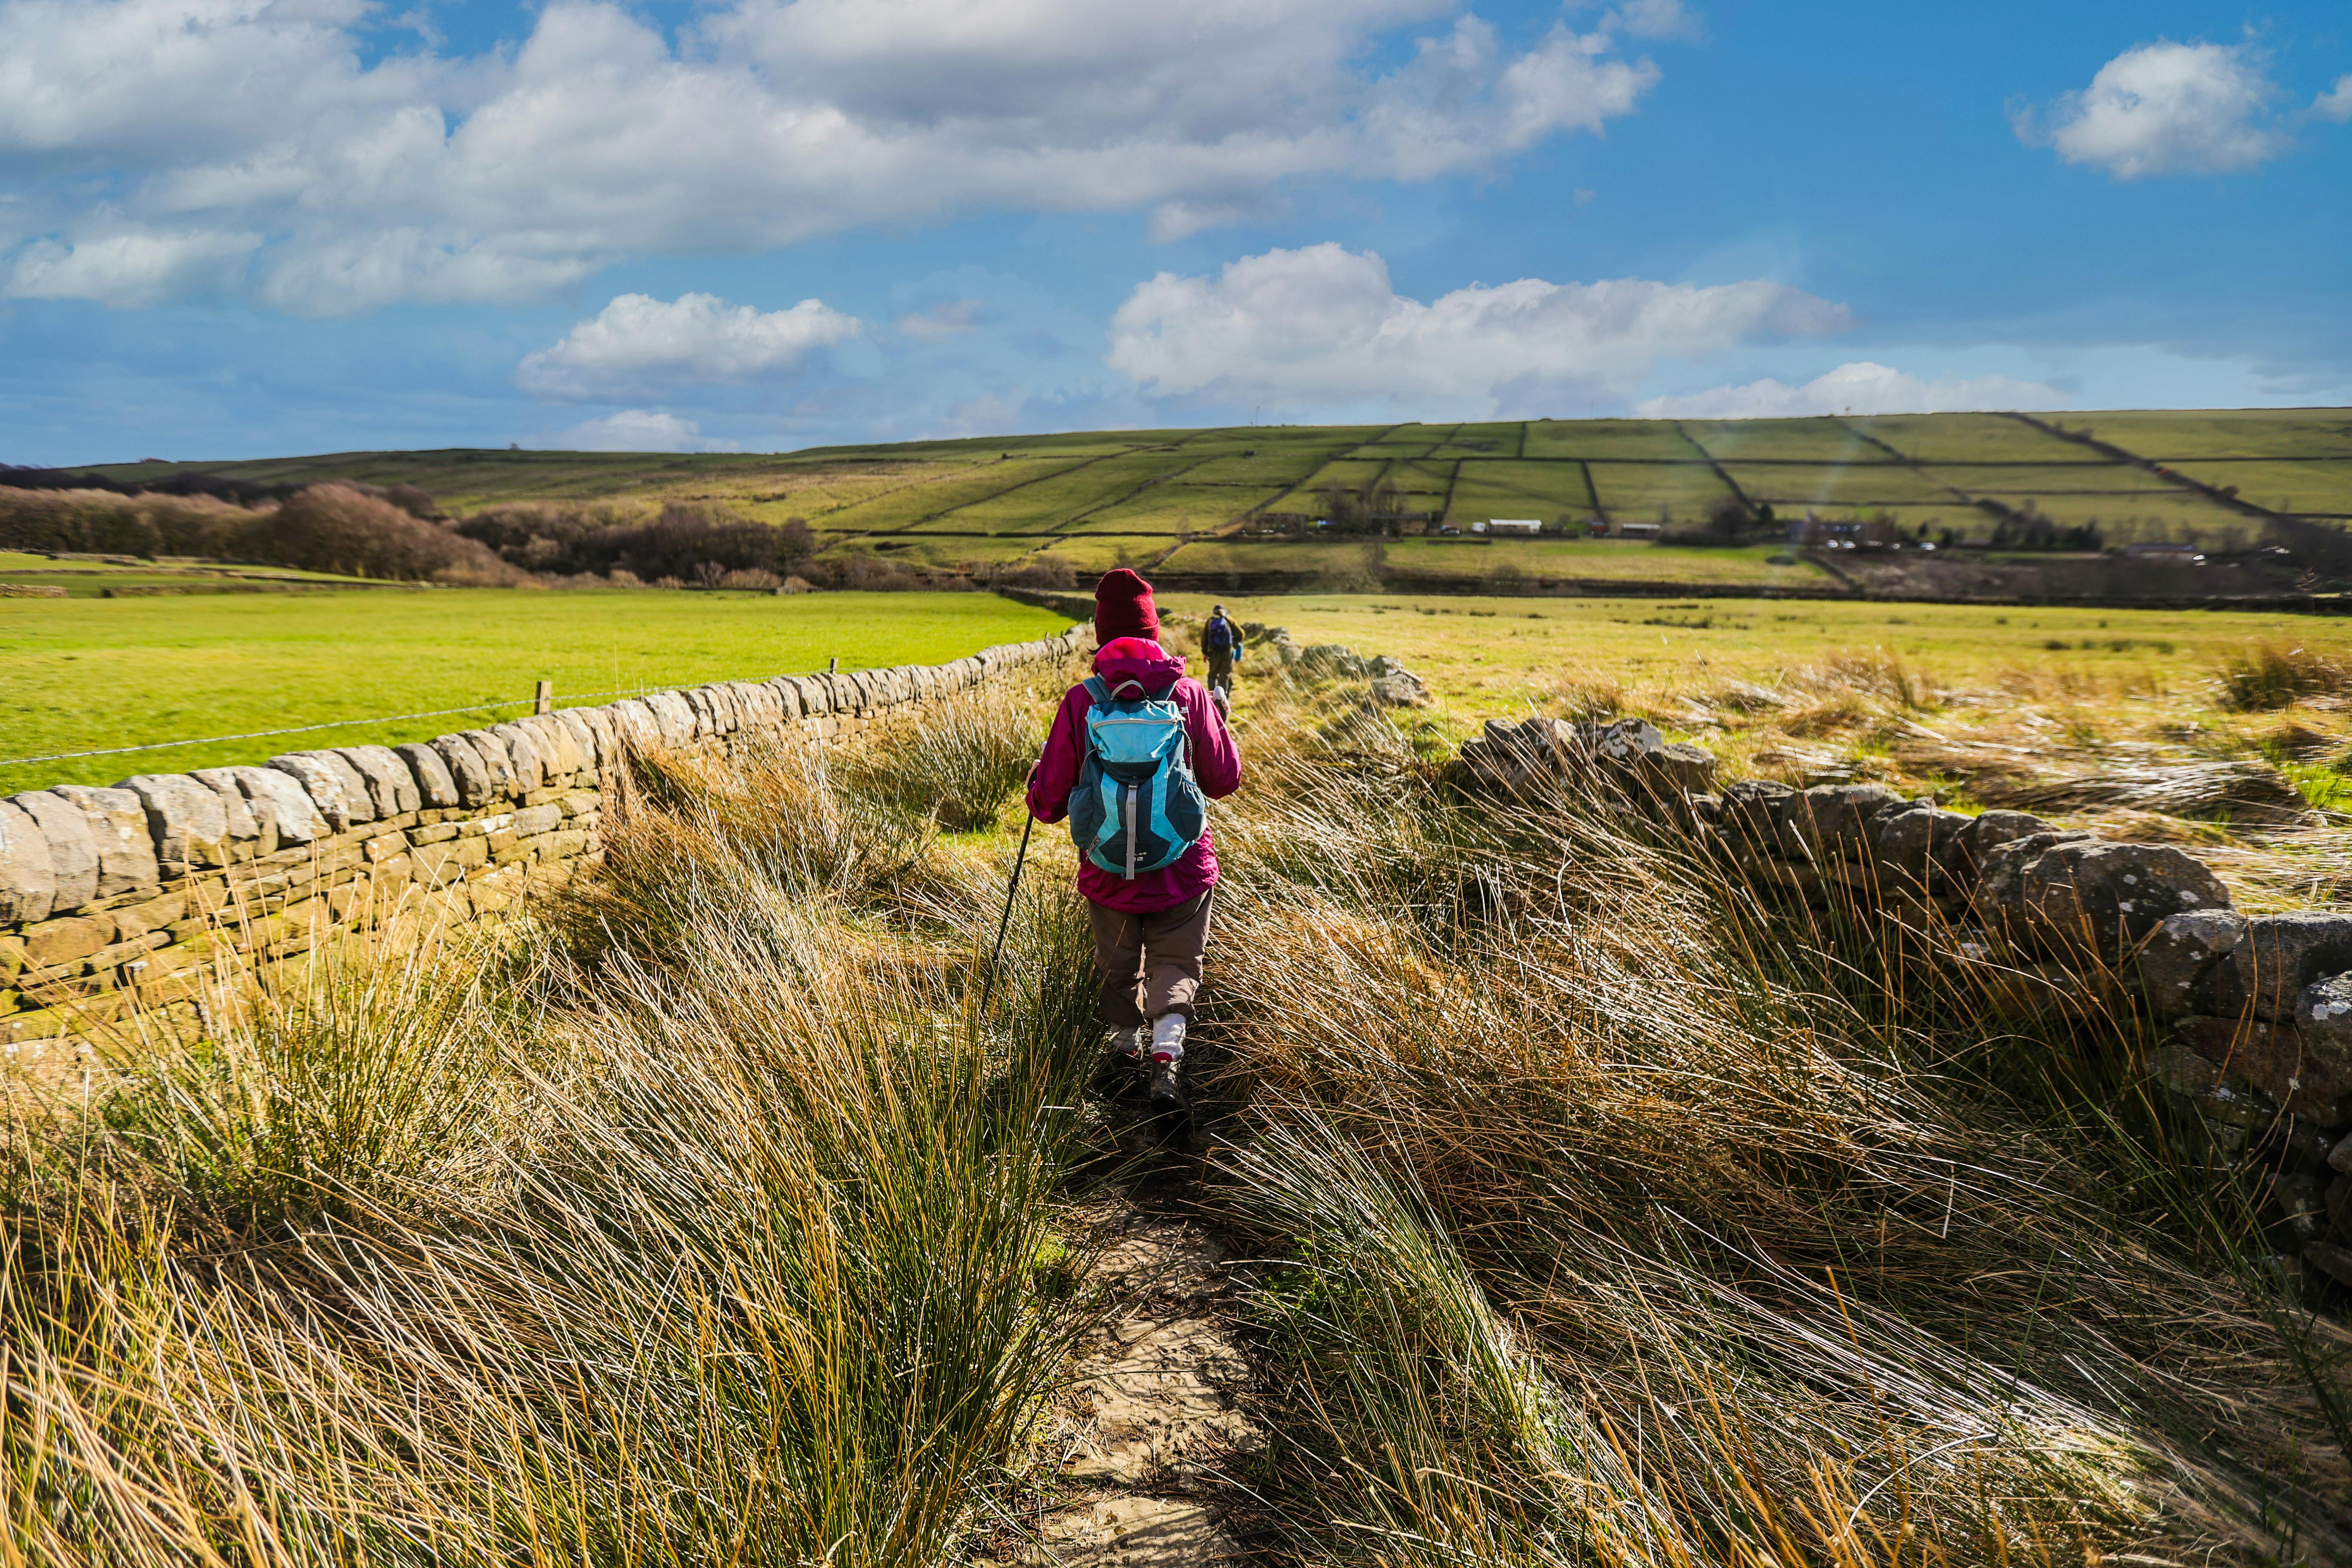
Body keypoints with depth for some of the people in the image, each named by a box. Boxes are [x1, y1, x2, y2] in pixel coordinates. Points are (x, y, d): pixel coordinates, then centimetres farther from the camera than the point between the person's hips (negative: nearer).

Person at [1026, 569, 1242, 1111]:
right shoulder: (1190, 695, -10)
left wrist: (1038, 783, 16)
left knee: (1118, 967, 22)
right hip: (1183, 872, 0)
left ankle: (1127, 1042, 38)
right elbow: (1225, 780, 2)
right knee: (1175, 965, 13)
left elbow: (1049, 803, -7)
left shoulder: (1080, 702, -12)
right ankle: (1166, 1057, -7)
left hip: (1108, 874, 0)